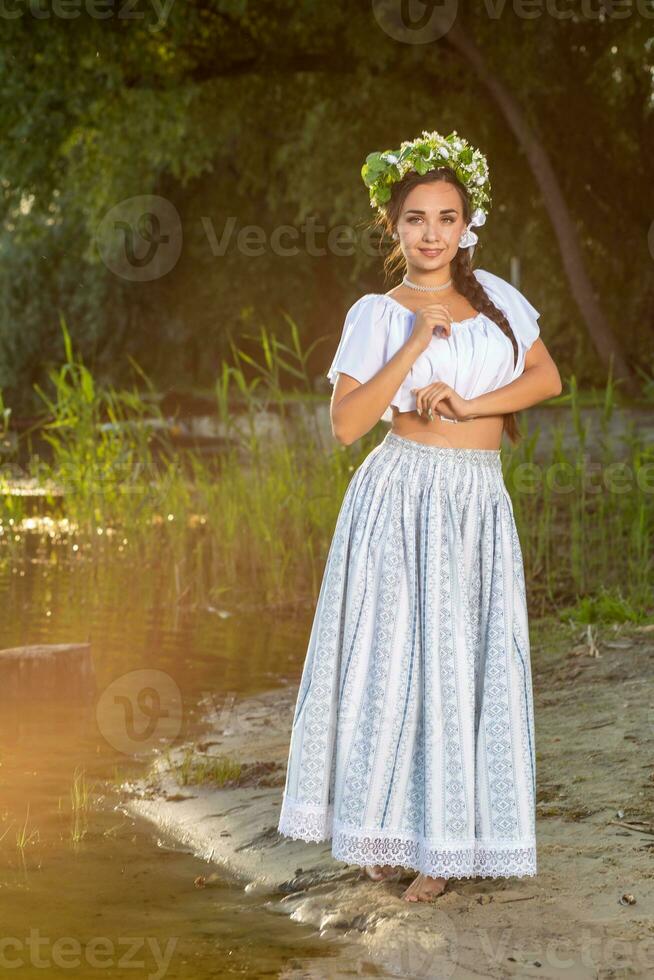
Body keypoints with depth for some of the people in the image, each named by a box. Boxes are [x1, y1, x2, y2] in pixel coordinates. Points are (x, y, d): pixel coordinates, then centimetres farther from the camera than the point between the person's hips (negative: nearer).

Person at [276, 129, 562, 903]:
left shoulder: (493, 294, 10)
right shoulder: (377, 314, -1)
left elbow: (547, 377, 3)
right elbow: (346, 424, -11)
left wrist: (467, 404, -10)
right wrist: (416, 344, -15)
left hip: (481, 504, 3)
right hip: (403, 497, -3)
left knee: (466, 664, 4)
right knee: (396, 655, -1)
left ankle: (445, 840, 13)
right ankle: (389, 827, 11)